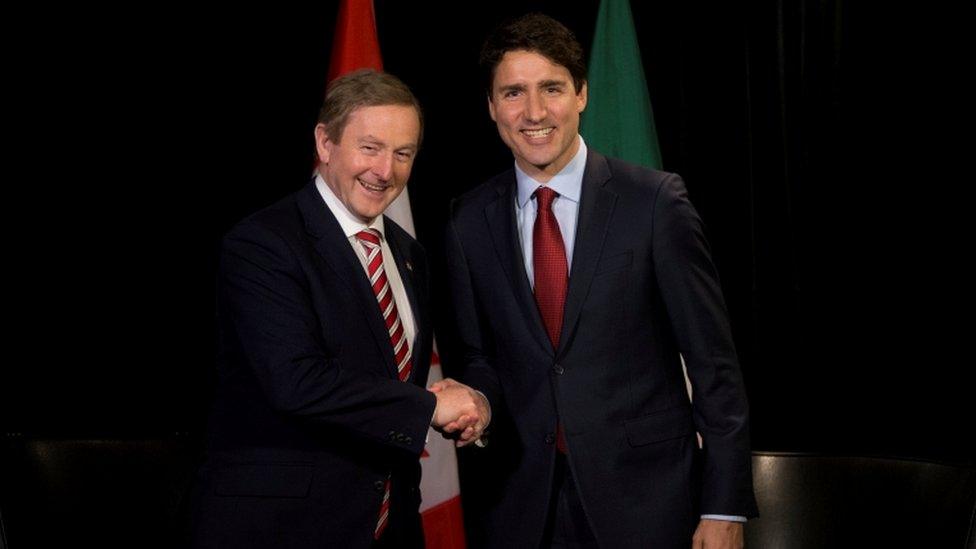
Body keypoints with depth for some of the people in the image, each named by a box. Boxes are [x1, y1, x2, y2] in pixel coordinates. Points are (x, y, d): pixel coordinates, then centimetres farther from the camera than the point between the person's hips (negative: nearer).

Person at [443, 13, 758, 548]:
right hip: (524, 501, 3)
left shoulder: (655, 201, -8)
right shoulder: (469, 221, 2)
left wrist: (724, 506, -8)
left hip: (644, 496, -3)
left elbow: (713, 361, -7)